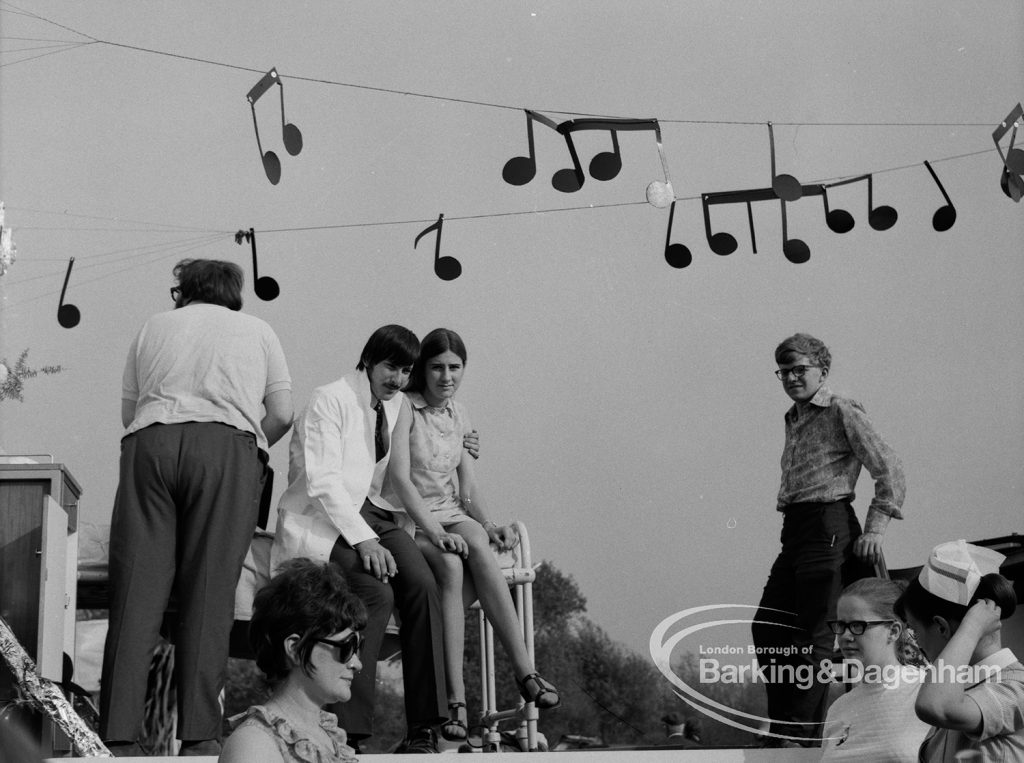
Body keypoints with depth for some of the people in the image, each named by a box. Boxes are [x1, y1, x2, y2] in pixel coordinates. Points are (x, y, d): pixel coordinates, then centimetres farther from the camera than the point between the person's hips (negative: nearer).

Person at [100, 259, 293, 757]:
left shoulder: (155, 326, 27)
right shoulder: (257, 331, 24)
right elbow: (281, 416, 14)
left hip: (150, 442, 1)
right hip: (229, 445, -1)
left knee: (136, 591, -3)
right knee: (209, 596, -3)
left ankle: (118, 737, -9)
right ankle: (199, 738, -9)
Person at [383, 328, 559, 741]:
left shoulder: (459, 414, 14)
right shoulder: (405, 407, -5)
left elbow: (467, 485, 14)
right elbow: (400, 476, -16)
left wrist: (488, 525, -5)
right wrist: (433, 531, -27)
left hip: (452, 515, 5)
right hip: (408, 520, -5)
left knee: (478, 546, -30)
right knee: (451, 565, -34)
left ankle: (524, 670, -36)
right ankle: (455, 696, -37)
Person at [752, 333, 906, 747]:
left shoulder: (843, 413, -4)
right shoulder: (793, 420, 21)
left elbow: (889, 469, -9)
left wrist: (874, 529, -13)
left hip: (829, 526, -9)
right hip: (794, 530, 9)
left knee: (815, 634, -8)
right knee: (768, 628, 4)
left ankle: (800, 734, -8)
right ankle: (783, 725, 10)